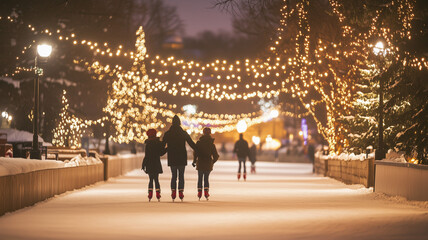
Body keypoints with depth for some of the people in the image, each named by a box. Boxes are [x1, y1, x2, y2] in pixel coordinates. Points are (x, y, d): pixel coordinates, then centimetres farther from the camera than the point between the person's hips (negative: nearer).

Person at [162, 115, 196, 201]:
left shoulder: (167, 134, 0)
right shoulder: (184, 133, -3)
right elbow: (192, 144, -2)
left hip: (172, 159, 1)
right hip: (182, 158, -1)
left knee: (173, 176, 9)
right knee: (181, 176, 4)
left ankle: (173, 193, -1)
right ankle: (181, 193, -5)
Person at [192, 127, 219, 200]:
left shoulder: (199, 143, -6)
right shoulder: (212, 144, -1)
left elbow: (195, 153, -12)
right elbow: (216, 155, 1)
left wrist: (194, 161, 2)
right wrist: (212, 162, 19)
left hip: (200, 163, -1)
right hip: (208, 164, 1)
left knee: (200, 178, 10)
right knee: (206, 178, 10)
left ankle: (199, 192, 2)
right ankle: (206, 192, -5)